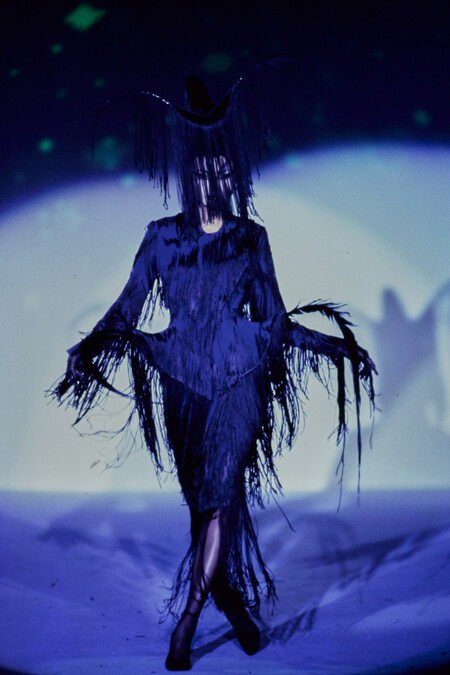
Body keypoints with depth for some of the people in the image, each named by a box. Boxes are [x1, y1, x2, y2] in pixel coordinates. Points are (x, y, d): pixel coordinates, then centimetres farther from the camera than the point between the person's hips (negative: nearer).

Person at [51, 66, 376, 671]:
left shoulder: (252, 238, 5)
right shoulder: (162, 237, 5)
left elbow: (273, 317, 9)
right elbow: (128, 309, 3)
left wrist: (334, 346, 5)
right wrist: (94, 344, -14)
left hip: (240, 377, -1)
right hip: (183, 380, 2)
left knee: (221, 493, -11)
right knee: (205, 497, 8)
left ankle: (188, 620, 0)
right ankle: (235, 600, 27)